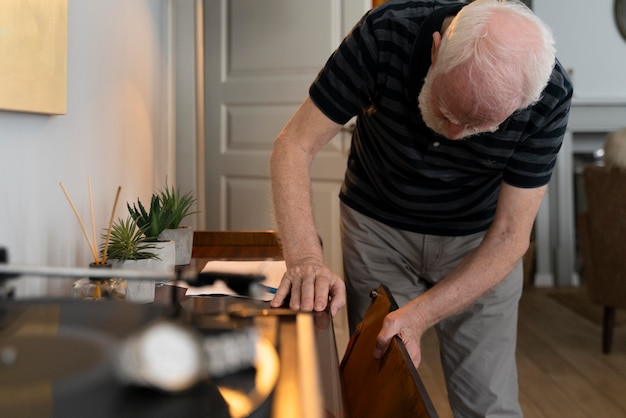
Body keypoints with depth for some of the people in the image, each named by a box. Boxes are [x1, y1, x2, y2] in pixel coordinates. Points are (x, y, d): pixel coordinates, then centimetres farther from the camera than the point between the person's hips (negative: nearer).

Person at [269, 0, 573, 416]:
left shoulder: (549, 97, -26)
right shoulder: (385, 34, -28)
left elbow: (510, 235, -20)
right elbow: (295, 146, -23)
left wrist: (417, 316, -31)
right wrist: (305, 257, -39)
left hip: (478, 241, 0)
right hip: (377, 226, 0)